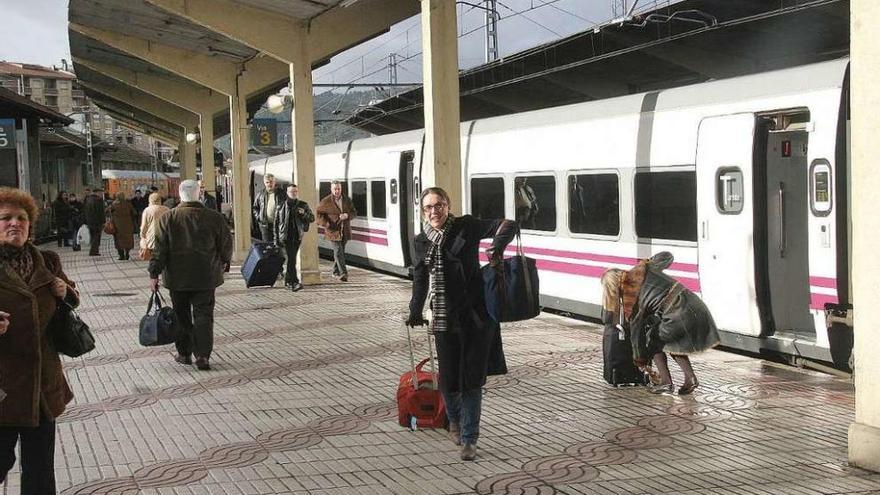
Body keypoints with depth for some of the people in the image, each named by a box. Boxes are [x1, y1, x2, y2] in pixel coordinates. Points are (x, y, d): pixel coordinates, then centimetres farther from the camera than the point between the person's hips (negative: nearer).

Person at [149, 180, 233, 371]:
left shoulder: (167, 218, -5)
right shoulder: (214, 218, -5)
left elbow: (159, 249, -6)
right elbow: (226, 245, 4)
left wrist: (154, 274, -1)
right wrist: (224, 262, 22)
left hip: (177, 277, 0)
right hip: (205, 277, 0)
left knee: (182, 316, 12)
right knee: (203, 315, 4)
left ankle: (184, 353, 19)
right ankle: (202, 355, -3)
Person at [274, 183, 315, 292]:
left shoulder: (303, 205, 8)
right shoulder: (281, 206, 4)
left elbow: (312, 218, 8)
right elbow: (276, 223, 6)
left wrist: (304, 214, -13)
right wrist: (276, 239, 2)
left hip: (297, 236, 3)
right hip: (286, 236, -3)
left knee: (292, 259, 10)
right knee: (291, 258, -13)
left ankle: (288, 281, 25)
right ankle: (294, 282, -18)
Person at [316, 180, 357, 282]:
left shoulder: (347, 200, 8)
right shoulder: (326, 201, -4)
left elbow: (354, 212, 12)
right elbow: (318, 213, 1)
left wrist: (347, 215, -10)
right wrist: (325, 223, -14)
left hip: (344, 231, 5)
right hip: (333, 231, -5)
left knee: (340, 252, 13)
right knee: (338, 251, -14)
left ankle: (336, 271, 28)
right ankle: (343, 273, -19)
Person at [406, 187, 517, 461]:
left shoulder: (465, 226, -3)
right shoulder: (422, 242, 8)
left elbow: (509, 225, -7)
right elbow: (420, 279, 20)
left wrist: (497, 246, -25)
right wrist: (415, 312, 19)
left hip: (476, 316, -3)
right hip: (445, 320, 3)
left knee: (472, 380, 0)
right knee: (449, 380, 5)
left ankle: (469, 439, 11)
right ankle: (455, 420, 36)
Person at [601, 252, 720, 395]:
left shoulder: (631, 300, 0)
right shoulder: (641, 269, 11)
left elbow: (636, 332, 9)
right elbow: (667, 256, 24)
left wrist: (640, 360, 21)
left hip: (681, 315, -7)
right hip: (696, 305, 7)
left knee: (654, 340, 15)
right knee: (672, 342, 26)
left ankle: (666, 382, 9)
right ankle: (690, 377, 13)